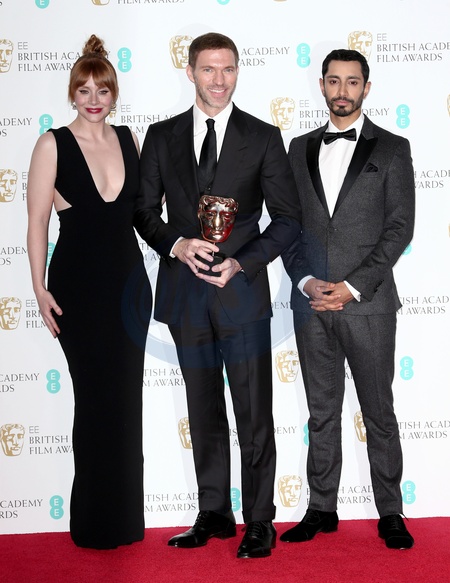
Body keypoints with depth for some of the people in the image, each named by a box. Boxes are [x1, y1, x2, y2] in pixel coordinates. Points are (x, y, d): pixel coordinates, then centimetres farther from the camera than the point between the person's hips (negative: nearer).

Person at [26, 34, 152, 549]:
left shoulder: (129, 139, 7)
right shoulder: (53, 145, -5)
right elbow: (37, 221, -5)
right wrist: (39, 288, -10)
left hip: (129, 280, 4)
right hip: (78, 284, -4)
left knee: (126, 396, 10)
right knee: (96, 399, 3)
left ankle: (125, 514, 25)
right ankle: (95, 520, 20)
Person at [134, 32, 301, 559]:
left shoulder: (263, 138, 3)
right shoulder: (161, 136, 8)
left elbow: (287, 218, 1)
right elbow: (144, 210, 9)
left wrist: (241, 262, -12)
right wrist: (177, 245, -11)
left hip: (241, 292, -2)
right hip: (185, 295, 3)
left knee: (254, 415, 1)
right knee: (203, 414, 12)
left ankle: (259, 522, 14)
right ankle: (213, 515, 24)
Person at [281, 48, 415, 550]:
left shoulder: (392, 149, 2)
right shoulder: (300, 149, 12)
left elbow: (399, 228, -4)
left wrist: (353, 287, -13)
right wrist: (305, 281, -6)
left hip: (366, 302, -3)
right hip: (311, 302, 3)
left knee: (378, 411, 5)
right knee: (321, 411, 11)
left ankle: (390, 512, 16)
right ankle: (321, 509, 21)